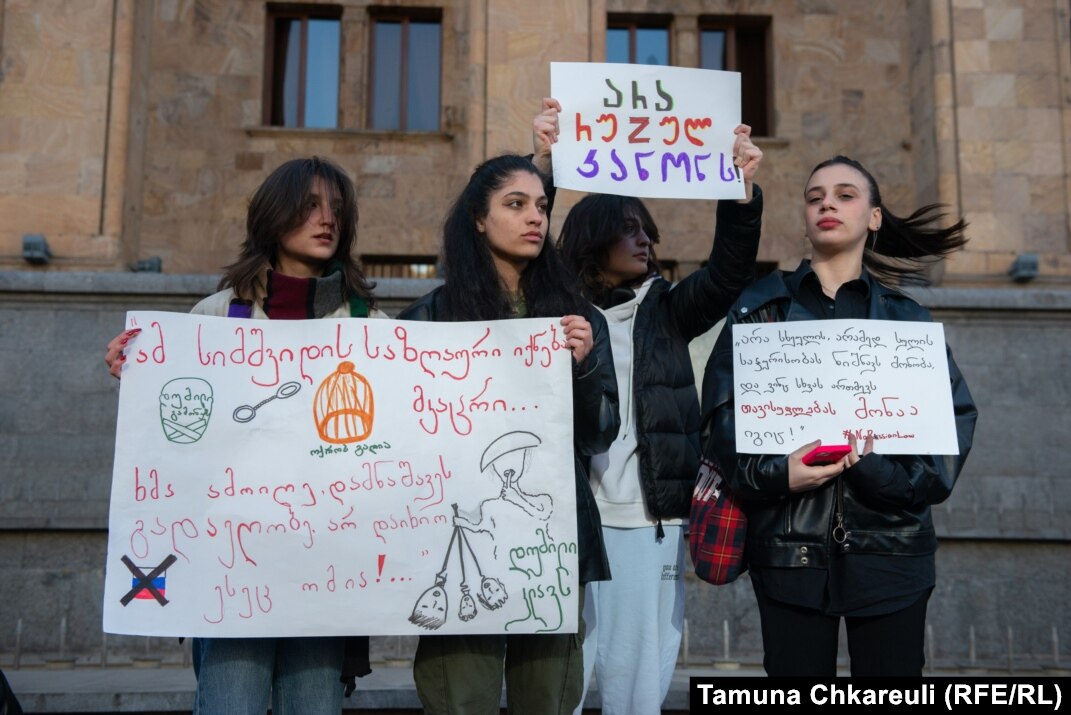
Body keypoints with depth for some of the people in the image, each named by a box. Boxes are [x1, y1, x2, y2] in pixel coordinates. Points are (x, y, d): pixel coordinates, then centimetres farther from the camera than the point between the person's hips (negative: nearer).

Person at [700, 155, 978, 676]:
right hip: (790, 547, -1)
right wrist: (773, 473, -17)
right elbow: (721, 413, 0)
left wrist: (886, 472, -14)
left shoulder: (906, 318, 12)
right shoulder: (760, 308, 9)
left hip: (889, 547, 1)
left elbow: (954, 416, 2)